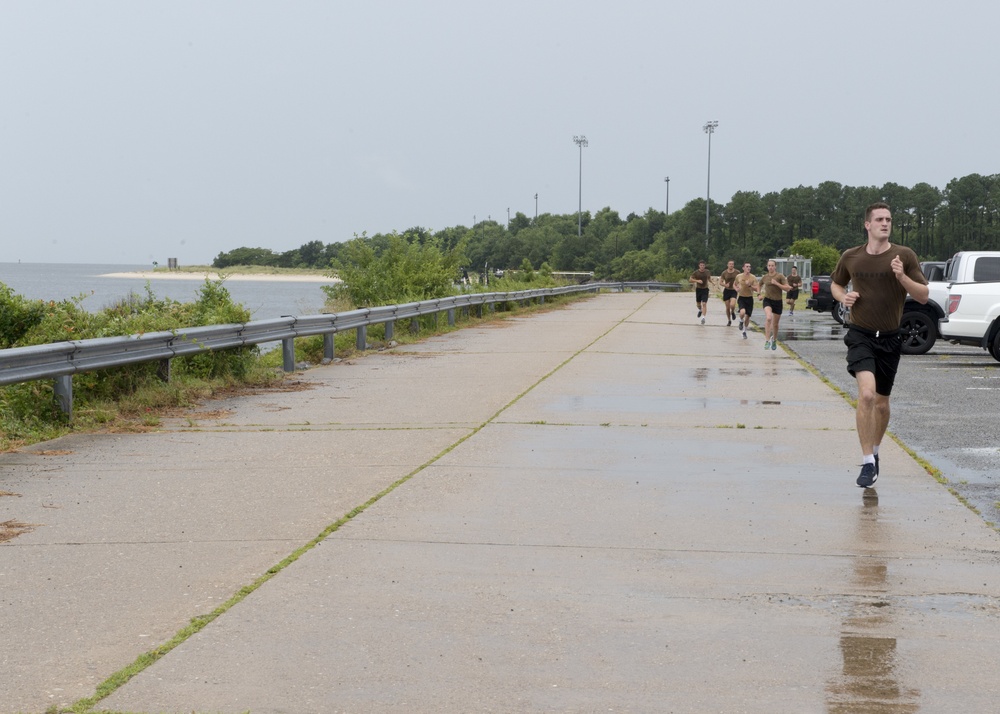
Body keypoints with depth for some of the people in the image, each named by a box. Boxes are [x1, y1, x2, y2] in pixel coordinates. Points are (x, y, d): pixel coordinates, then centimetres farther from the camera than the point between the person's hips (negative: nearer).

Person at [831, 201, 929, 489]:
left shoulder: (904, 256, -3)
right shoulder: (850, 257, 1)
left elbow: (923, 296, -4)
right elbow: (835, 283, 20)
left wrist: (902, 277, -21)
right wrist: (843, 296, -2)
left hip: (890, 338, 1)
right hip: (860, 335, -1)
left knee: (881, 403, 12)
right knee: (866, 393, -22)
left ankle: (874, 451, 39)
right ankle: (867, 463, -18)